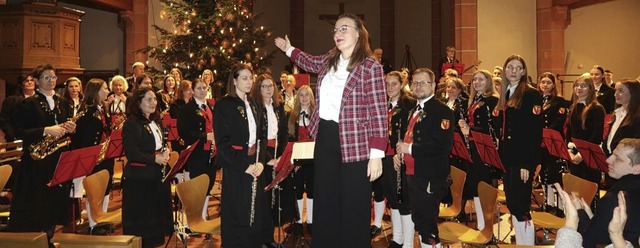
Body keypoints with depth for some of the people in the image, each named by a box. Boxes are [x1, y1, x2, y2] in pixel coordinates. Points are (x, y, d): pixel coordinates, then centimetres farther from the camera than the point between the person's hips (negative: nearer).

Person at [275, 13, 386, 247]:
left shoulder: (371, 67, -11)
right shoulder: (329, 60, 9)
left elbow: (378, 112, -15)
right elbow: (311, 62, 35)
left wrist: (377, 153, -20)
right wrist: (289, 49, 35)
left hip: (355, 143, -6)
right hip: (325, 138, 7)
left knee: (354, 207, 3)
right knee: (324, 203, 16)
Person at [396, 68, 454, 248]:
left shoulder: (442, 111, -13)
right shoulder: (414, 111, 16)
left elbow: (444, 145, -23)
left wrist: (410, 149, -22)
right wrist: (400, 152, 6)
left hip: (431, 178, -9)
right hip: (413, 174, 9)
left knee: (427, 224, -3)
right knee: (419, 221, 19)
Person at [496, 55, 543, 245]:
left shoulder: (531, 95, -7)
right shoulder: (505, 96, 14)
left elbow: (536, 132, -14)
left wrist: (527, 163, -19)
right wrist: (499, 156, 11)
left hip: (523, 159, -8)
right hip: (507, 157, 8)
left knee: (521, 206, -6)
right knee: (512, 205, 13)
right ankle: (519, 243, 25)